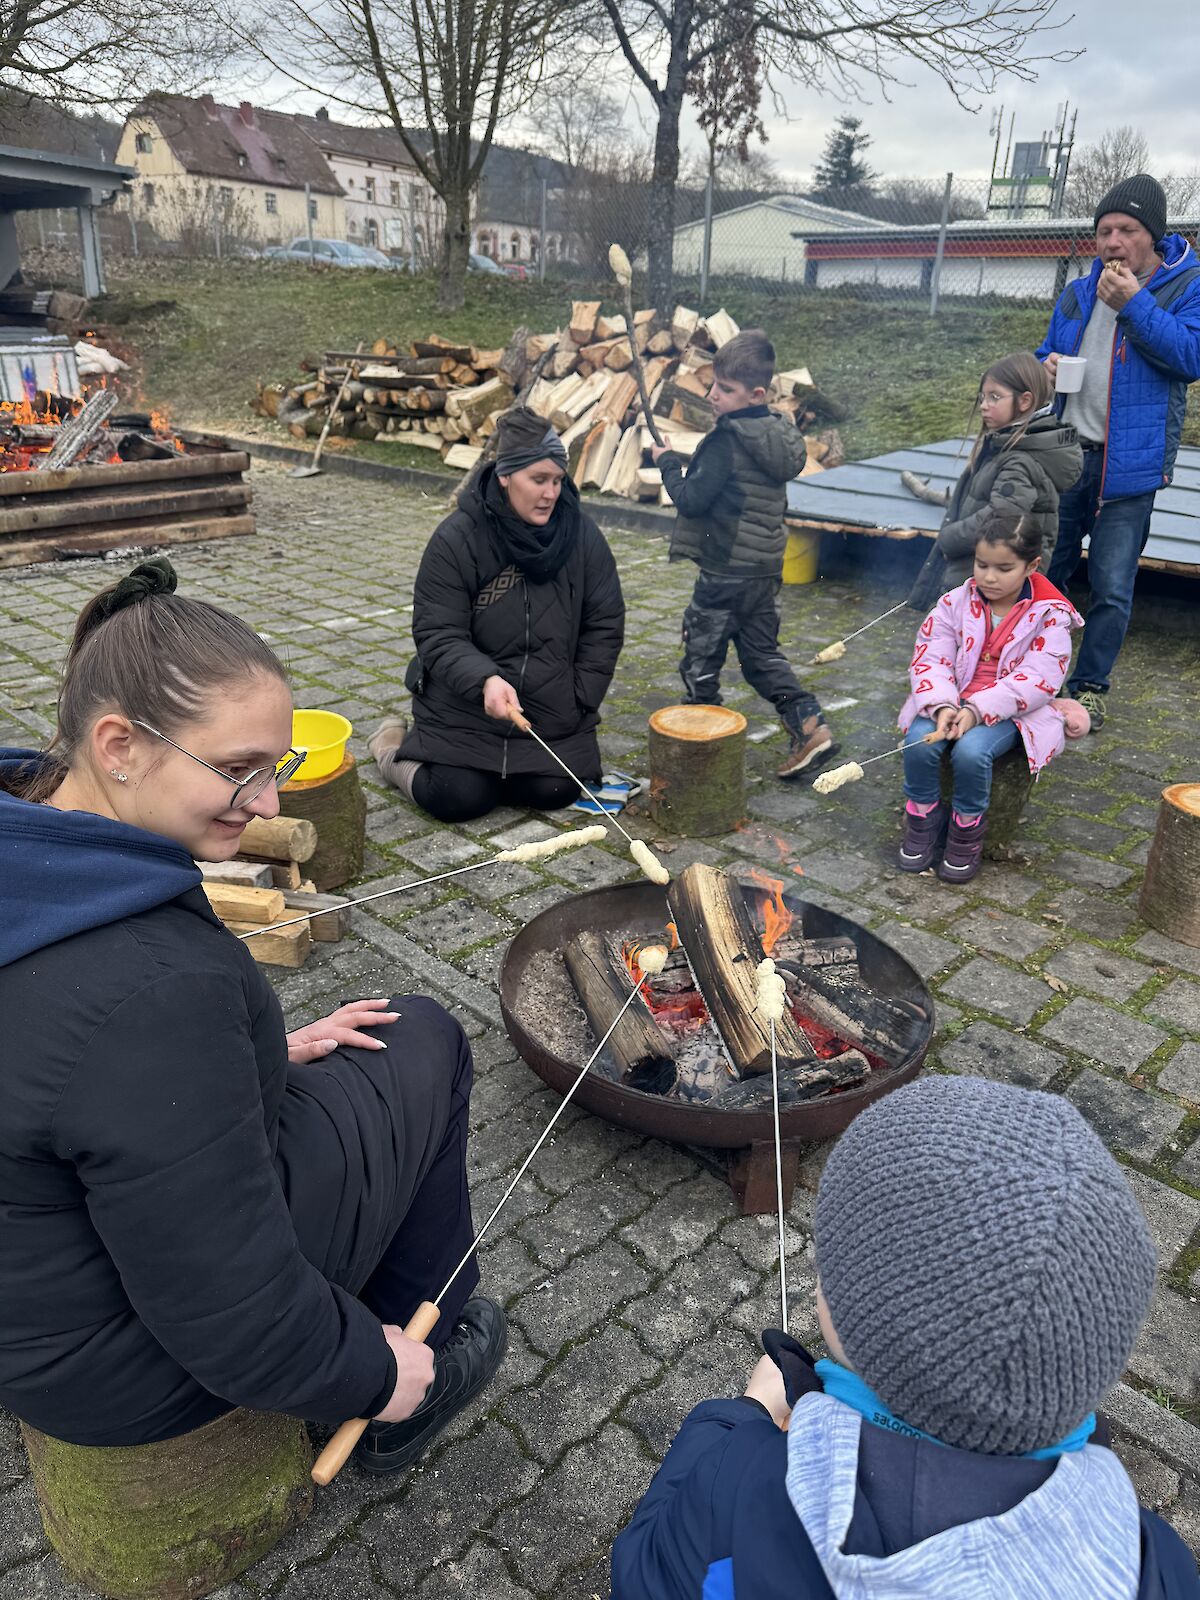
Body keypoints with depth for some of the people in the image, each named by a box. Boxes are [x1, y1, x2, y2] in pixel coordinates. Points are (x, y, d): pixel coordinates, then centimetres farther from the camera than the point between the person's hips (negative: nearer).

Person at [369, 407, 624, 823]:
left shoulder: (581, 534, -6)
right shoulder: (456, 539, -14)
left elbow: (604, 625, 0)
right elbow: (438, 636, -16)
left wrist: (578, 702, -4)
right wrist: (484, 680, -34)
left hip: (554, 714, 4)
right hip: (465, 707, -3)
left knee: (555, 793, -8)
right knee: (459, 800, -13)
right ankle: (396, 749, 20)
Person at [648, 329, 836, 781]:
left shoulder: (727, 441, -18)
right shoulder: (779, 436, 10)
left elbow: (692, 500, -19)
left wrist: (668, 463, -3)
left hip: (726, 570, -9)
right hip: (766, 569, 9)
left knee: (701, 657, 7)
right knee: (762, 655, 18)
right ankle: (810, 727, 9)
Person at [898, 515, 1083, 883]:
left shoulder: (1050, 616, -7)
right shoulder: (955, 603, 1)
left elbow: (1037, 680, -16)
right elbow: (930, 658, -5)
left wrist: (978, 710, -28)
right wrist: (942, 705, -25)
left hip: (1008, 711, -3)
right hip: (950, 703, 3)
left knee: (971, 750, -33)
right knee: (919, 741, -28)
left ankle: (966, 834, -7)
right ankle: (923, 821, -2)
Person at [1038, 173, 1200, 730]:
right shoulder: (1078, 294, 11)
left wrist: (1133, 305, -20)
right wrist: (1045, 366, -1)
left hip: (1129, 466, -4)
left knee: (1112, 589, -1)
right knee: (1044, 573, 12)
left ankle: (1091, 686, 14)